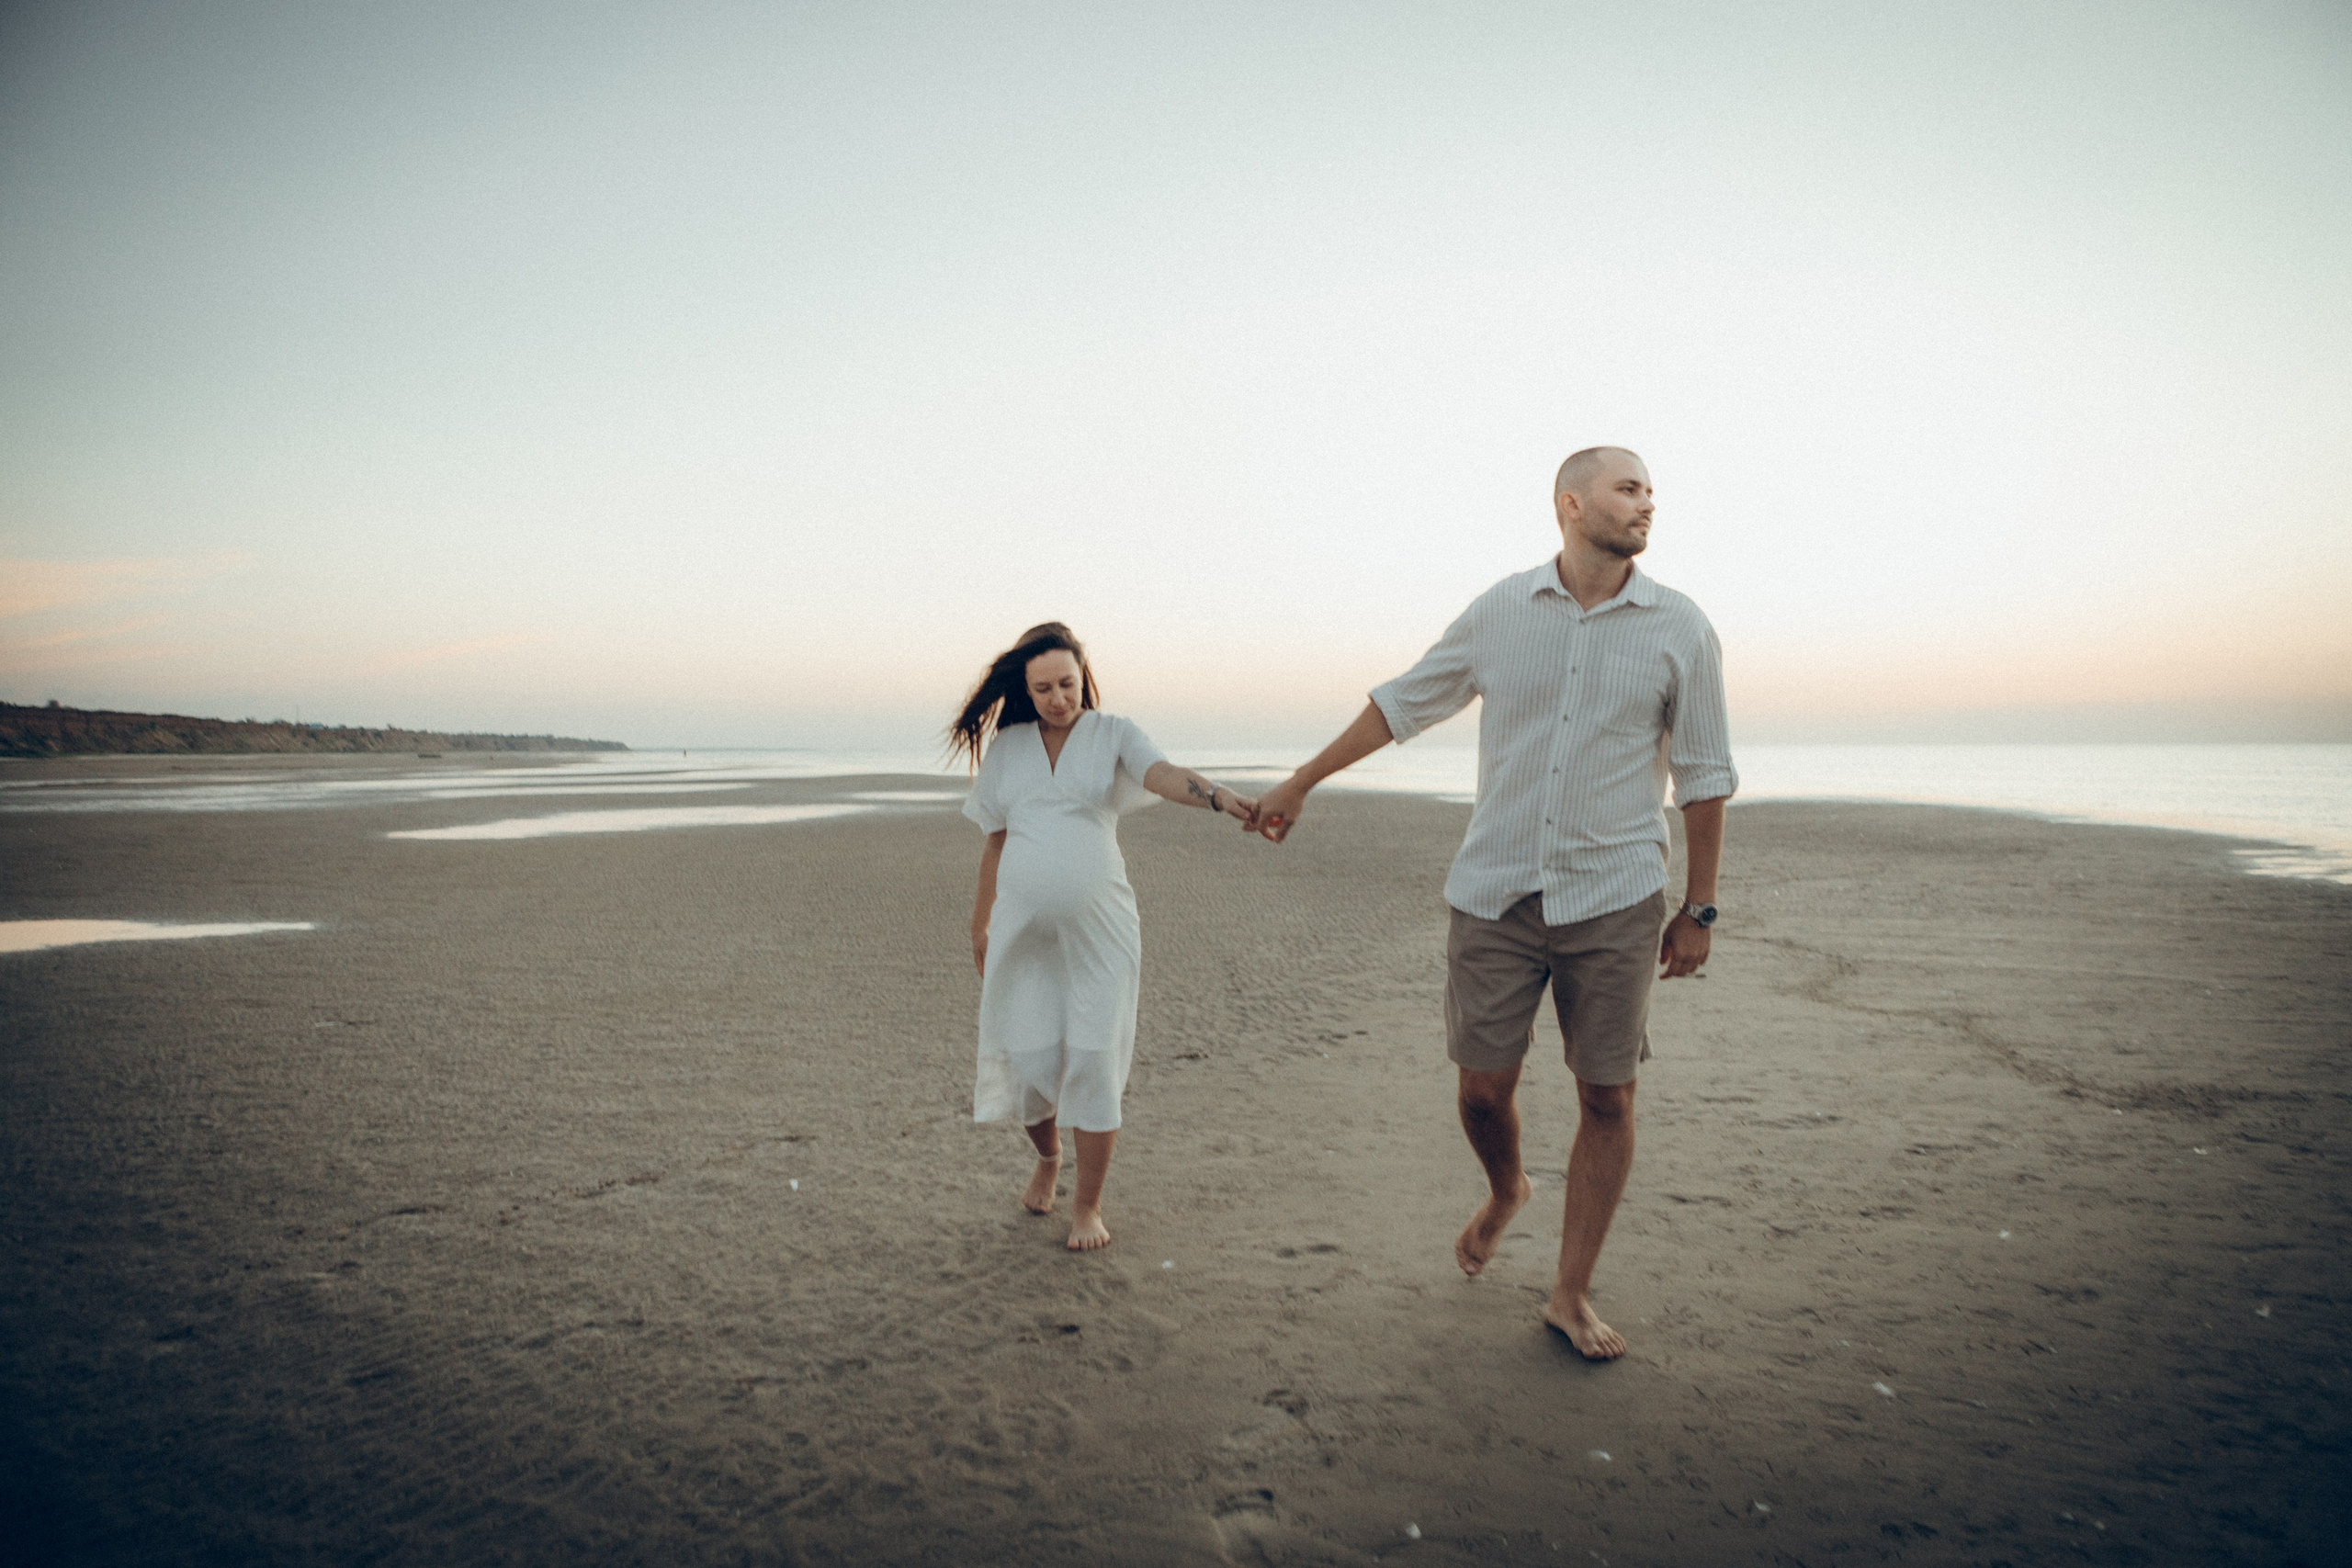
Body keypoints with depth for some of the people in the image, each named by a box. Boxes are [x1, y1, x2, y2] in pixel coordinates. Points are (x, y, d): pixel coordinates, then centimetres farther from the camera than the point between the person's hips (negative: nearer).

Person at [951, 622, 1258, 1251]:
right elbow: (996, 842, 16)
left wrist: (1219, 795, -39)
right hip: (1022, 932, 2)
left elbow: (1162, 774, -18)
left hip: (1097, 928, -2)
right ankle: (1048, 1158, 36)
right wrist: (979, 927, 20)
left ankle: (1088, 1205, 14)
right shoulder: (1008, 748, 10)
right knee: (1027, 1062, 4)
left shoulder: (1113, 734, 2)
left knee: (1093, 1063, -4)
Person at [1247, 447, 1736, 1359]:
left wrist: (1699, 908, 3)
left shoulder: (1681, 631, 1)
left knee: (1607, 1097, 3)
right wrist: (1300, 785, 14)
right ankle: (1505, 1190, 37)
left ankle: (1572, 1295, 20)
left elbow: (1703, 776, 5)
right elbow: (1402, 704, 11)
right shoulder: (1501, 613, 3)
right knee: (1482, 1089, 2)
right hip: (1495, 894, 1)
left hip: (1613, 899, 0)